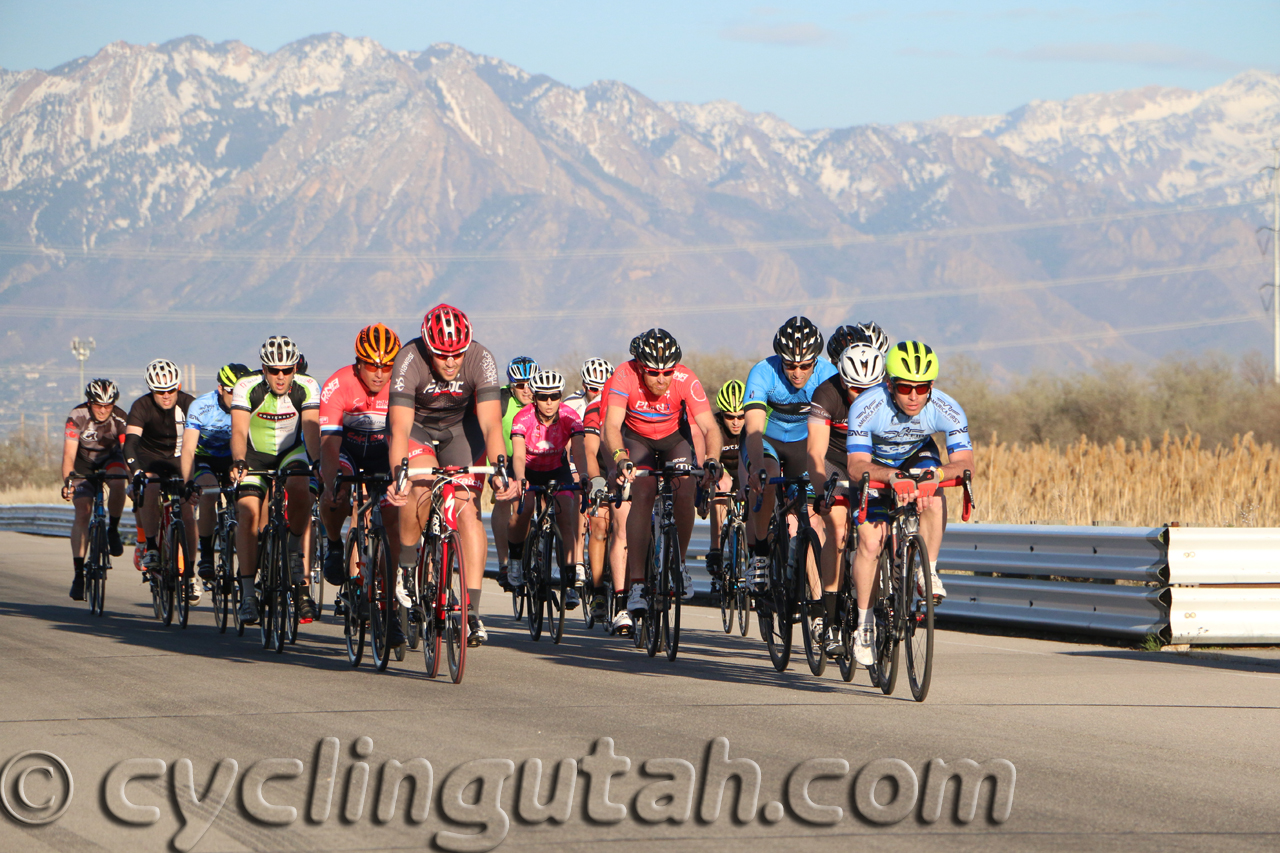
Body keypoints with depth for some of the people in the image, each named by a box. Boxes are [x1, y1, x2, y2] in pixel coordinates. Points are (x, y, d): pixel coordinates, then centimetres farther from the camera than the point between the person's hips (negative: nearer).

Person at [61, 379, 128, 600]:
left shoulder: (120, 418, -23)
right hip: (84, 463, -1)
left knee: (118, 483, -34)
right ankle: (78, 573, -15)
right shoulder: (77, 416, -27)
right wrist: (67, 480, -48)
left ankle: (113, 530, -9)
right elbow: (69, 454, -32)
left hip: (110, 459, 1)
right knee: (82, 512, -16)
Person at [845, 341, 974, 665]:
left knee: (934, 501, -32)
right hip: (875, 465, -1)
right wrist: (891, 476, -58)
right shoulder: (866, 407, -34)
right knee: (870, 543, -13)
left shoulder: (947, 409, -29)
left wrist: (937, 474, -54)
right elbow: (856, 466, -38)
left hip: (918, 457, 1)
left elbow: (964, 462, -32)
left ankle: (929, 570, -11)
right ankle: (864, 623, 2)